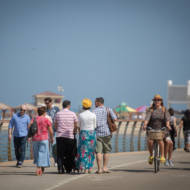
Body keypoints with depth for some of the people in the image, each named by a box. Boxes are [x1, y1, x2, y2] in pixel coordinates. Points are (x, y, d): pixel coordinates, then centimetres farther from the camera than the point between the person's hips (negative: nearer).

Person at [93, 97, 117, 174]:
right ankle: (105, 167, 12)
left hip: (97, 133, -2)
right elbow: (115, 119, -6)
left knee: (98, 152, -2)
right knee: (106, 151, 13)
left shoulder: (95, 111, -3)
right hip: (106, 133, 2)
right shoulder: (108, 110, 4)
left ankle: (99, 169, -6)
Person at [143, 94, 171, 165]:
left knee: (160, 140, -29)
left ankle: (162, 156, -19)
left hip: (161, 129, -1)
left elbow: (167, 118, -10)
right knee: (150, 141, -24)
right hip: (151, 129, 1)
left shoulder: (164, 110, 5)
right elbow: (147, 117, -11)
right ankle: (151, 155, 0)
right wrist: (145, 125, -29)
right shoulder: (151, 110, 5)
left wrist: (167, 125, -30)